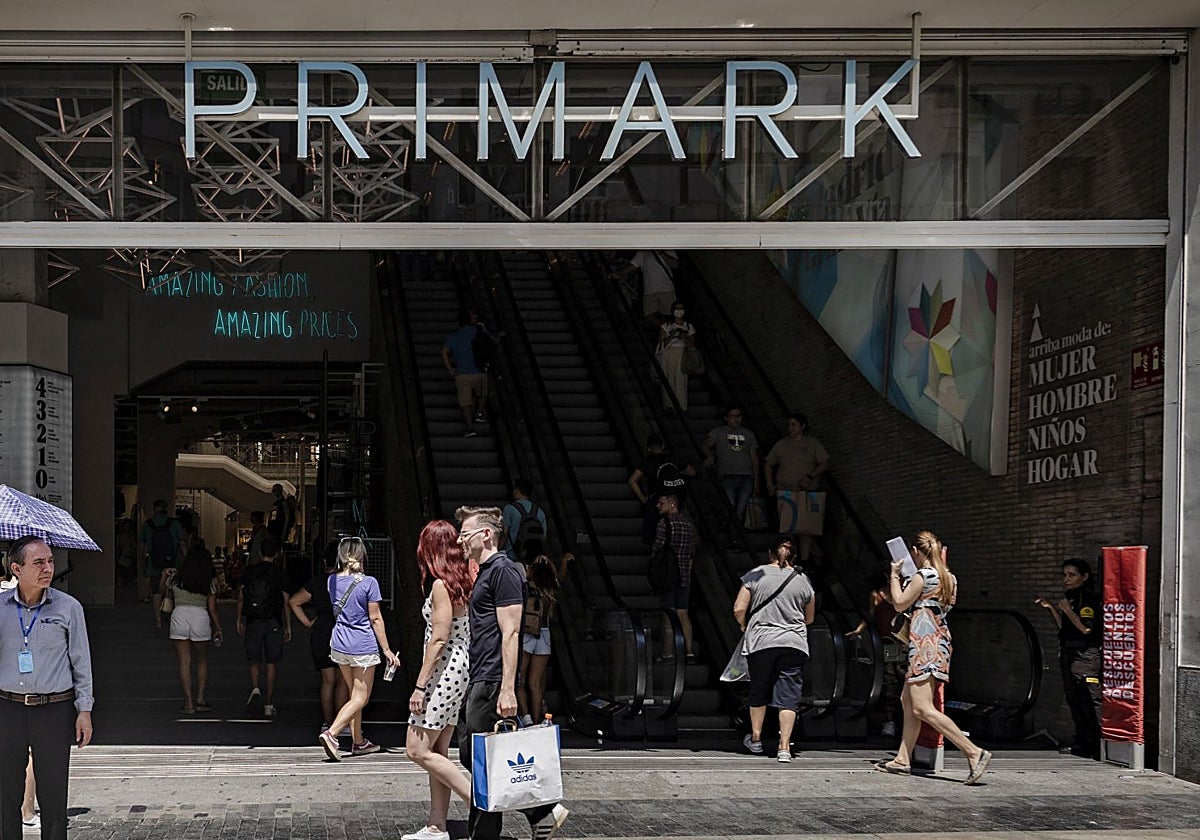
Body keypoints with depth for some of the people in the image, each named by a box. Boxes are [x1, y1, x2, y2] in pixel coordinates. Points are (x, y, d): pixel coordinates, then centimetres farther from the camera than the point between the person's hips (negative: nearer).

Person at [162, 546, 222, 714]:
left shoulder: (176, 578, 5)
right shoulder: (210, 582, 4)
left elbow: (163, 589, 25)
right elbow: (212, 609, 4)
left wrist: (164, 575, 36)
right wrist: (218, 628, 13)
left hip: (179, 614, 0)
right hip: (200, 616, 0)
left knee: (184, 661, 2)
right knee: (202, 660, 16)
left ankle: (188, 703, -1)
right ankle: (200, 699, 11)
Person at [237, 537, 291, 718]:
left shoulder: (249, 571, 2)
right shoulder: (279, 574, -1)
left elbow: (241, 598, 3)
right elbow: (286, 603, 0)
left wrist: (239, 620, 13)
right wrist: (288, 627, 6)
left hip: (253, 622, 1)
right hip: (273, 623, -1)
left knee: (254, 661, 11)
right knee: (271, 664, 5)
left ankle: (255, 689, -16)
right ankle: (268, 705, 5)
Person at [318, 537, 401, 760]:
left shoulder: (332, 581, 1)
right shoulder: (368, 583, -13)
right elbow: (375, 619, -9)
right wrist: (387, 650, -3)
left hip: (339, 646, 6)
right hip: (363, 648, -6)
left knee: (355, 694, 18)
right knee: (360, 698, 0)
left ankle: (358, 742, 24)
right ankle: (331, 733, -18)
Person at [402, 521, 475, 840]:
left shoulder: (441, 585, -14)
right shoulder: (464, 580, 11)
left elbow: (439, 638, -19)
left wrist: (420, 686, -17)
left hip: (444, 670, -10)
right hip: (459, 668, 10)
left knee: (418, 750, -7)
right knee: (437, 751, 11)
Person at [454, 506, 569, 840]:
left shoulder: (503, 571, -12)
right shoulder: (485, 572, 20)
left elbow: (510, 633, -18)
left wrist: (507, 690, -23)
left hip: (491, 684, -11)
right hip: (478, 682, 11)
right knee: (470, 756, 10)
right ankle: (542, 811, 11)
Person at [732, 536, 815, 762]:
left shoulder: (755, 575, -1)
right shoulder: (803, 582, 5)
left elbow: (739, 609, -3)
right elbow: (809, 618, 16)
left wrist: (744, 626, 17)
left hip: (761, 642, 0)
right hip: (794, 643, 0)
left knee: (758, 693, 15)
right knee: (788, 696, 1)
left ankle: (756, 739, 28)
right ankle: (784, 746, -5)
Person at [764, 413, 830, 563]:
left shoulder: (812, 443, 6)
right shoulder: (781, 444, 11)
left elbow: (825, 463, 1)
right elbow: (769, 465, 17)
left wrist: (810, 476, -13)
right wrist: (769, 483, 3)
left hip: (807, 492, -1)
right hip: (785, 492, 1)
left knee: (805, 528, -3)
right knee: (786, 528, -3)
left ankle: (805, 560, 0)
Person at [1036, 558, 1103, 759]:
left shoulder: (1089, 598, -11)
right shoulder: (1071, 597, 18)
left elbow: (1086, 629, -19)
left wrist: (1067, 610, -17)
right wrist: (1051, 608, 13)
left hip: (1085, 655, -10)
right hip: (1070, 655, 10)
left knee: (1090, 701, -12)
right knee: (1074, 699, 11)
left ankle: (1095, 746, -13)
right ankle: (1082, 744, 16)